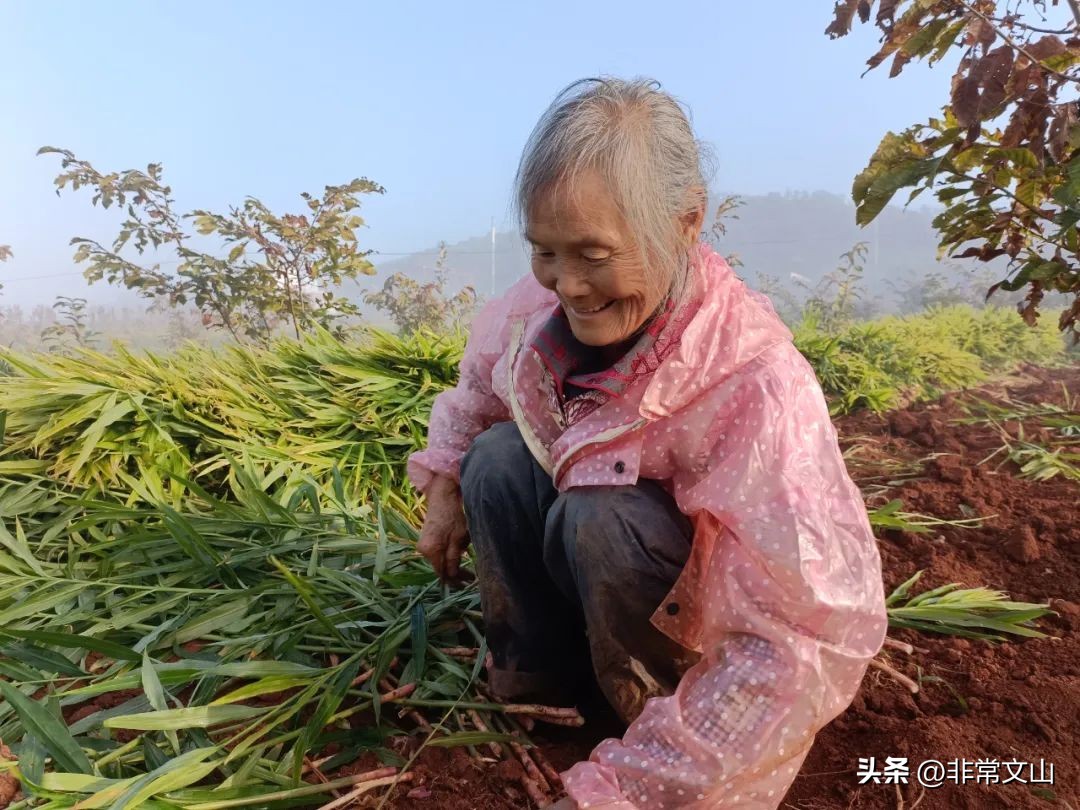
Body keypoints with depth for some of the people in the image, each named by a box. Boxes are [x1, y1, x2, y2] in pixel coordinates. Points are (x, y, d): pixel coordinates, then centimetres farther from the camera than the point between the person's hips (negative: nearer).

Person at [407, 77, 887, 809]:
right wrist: (446, 484, -9)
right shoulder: (542, 303, -18)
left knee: (602, 516, -34)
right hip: (574, 556, 5)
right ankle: (534, 678, -4)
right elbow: (478, 385, 6)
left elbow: (817, 637, -39)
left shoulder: (753, 380, -36)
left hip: (695, 613, -4)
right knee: (498, 454, -21)